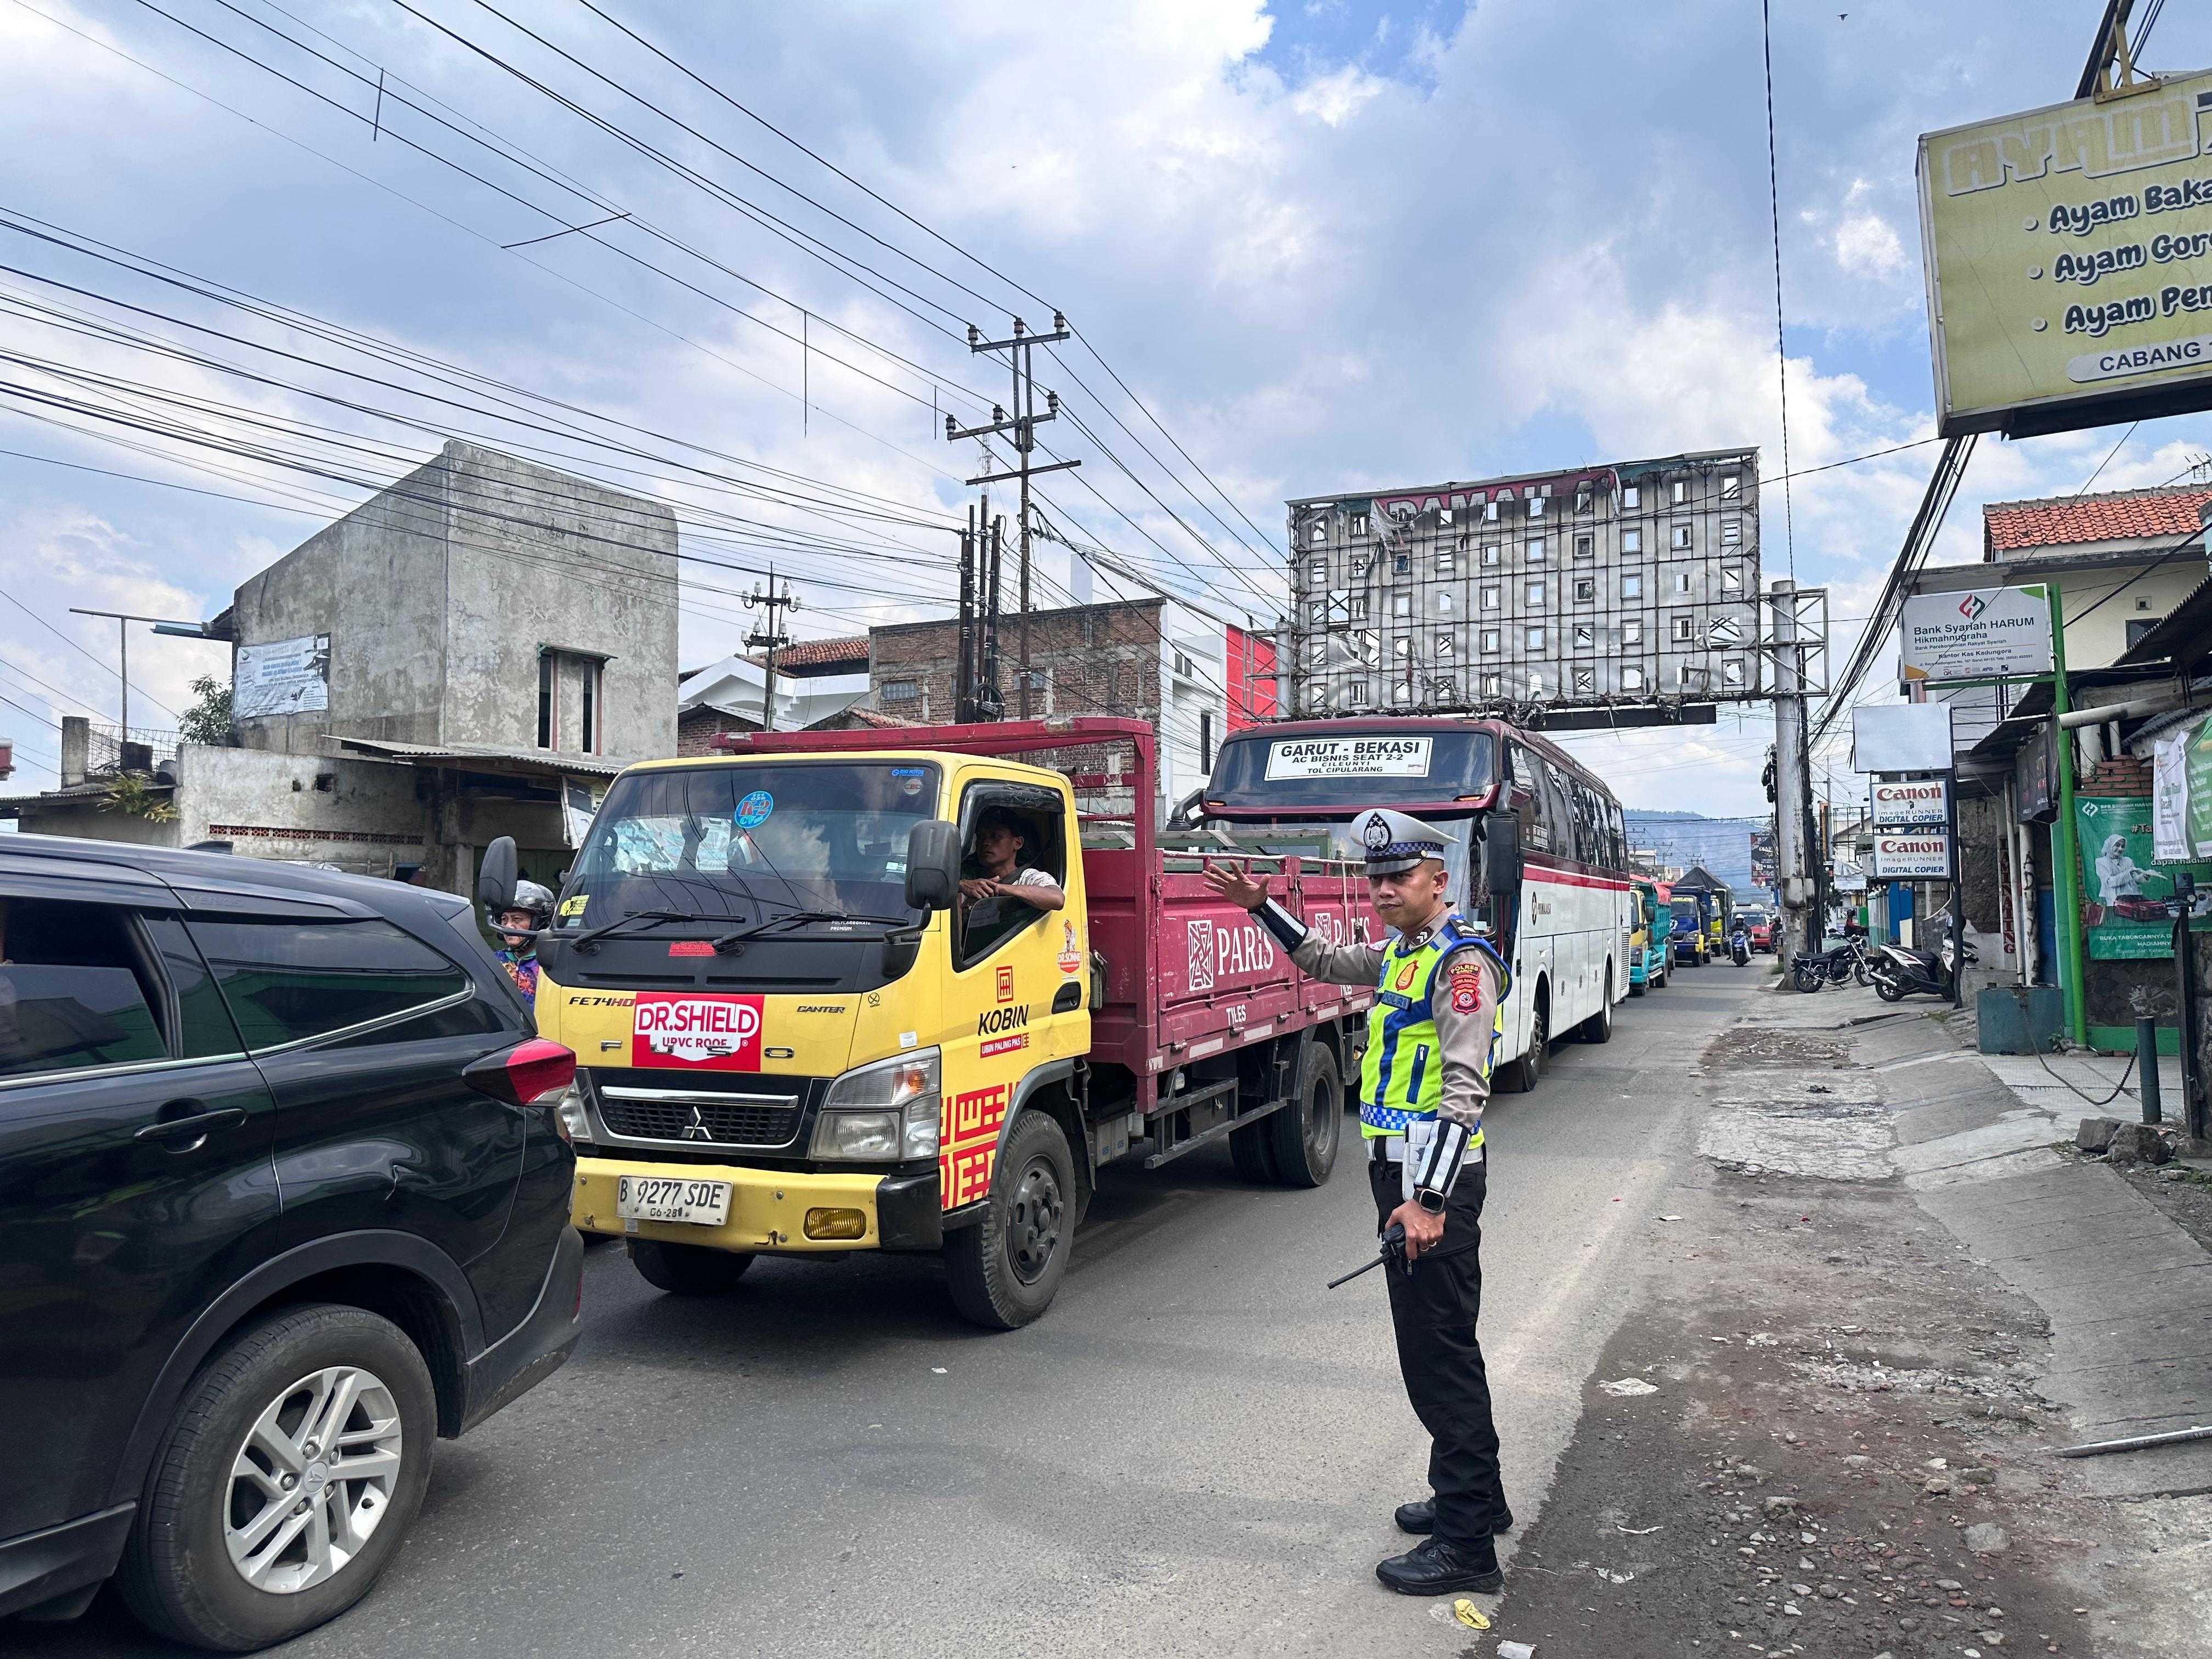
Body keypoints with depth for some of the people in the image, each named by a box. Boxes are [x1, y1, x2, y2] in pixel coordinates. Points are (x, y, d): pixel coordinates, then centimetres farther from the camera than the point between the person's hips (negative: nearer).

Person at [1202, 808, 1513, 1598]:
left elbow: (1464, 1091, -22)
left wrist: (1430, 1200, -29)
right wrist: (1262, 906, 24)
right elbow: (1324, 960, 34)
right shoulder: (1401, 955, 15)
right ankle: (1473, 1496, 34)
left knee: (1441, 1352, -5)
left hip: (1435, 1177, -10)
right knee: (1433, 1345, 19)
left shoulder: (1462, 962, -15)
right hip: (1400, 1170, 10)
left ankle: (1467, 1546, 3)